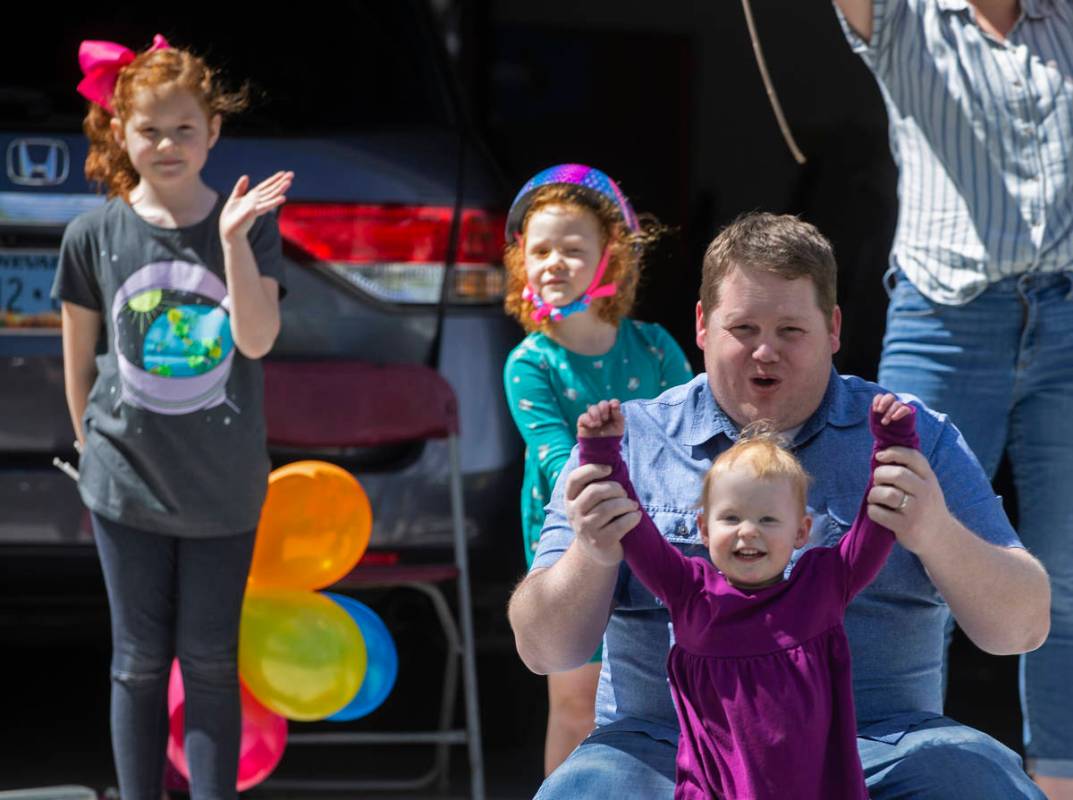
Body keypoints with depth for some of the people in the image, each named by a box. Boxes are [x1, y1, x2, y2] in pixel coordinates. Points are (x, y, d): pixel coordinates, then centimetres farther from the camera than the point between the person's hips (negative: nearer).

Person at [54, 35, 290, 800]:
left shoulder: (248, 227, -5)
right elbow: (79, 360, 5)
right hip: (127, 480, 0)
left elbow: (258, 339, -17)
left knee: (211, 662, 6)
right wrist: (95, 447, 10)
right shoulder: (93, 235, -5)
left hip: (221, 484, 0)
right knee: (139, 661, 7)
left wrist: (233, 240, -26)